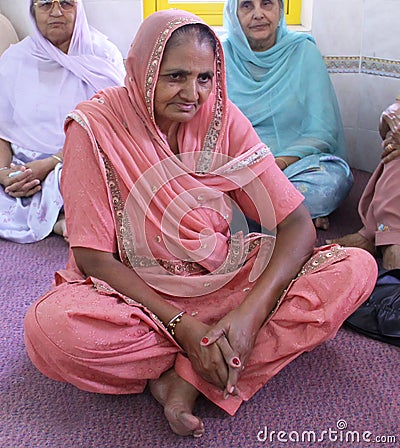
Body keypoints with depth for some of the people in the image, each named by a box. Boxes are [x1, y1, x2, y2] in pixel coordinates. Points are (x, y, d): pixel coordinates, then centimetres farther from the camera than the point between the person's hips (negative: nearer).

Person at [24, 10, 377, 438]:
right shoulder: (95, 127, -13)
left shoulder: (222, 117, -6)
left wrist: (250, 313, -25)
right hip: (134, 290, -2)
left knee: (356, 268, -17)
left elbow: (298, 224, -9)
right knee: (48, 327, -35)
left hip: (225, 281, 3)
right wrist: (182, 325, -24)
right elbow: (94, 257, -14)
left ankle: (187, 379, -20)